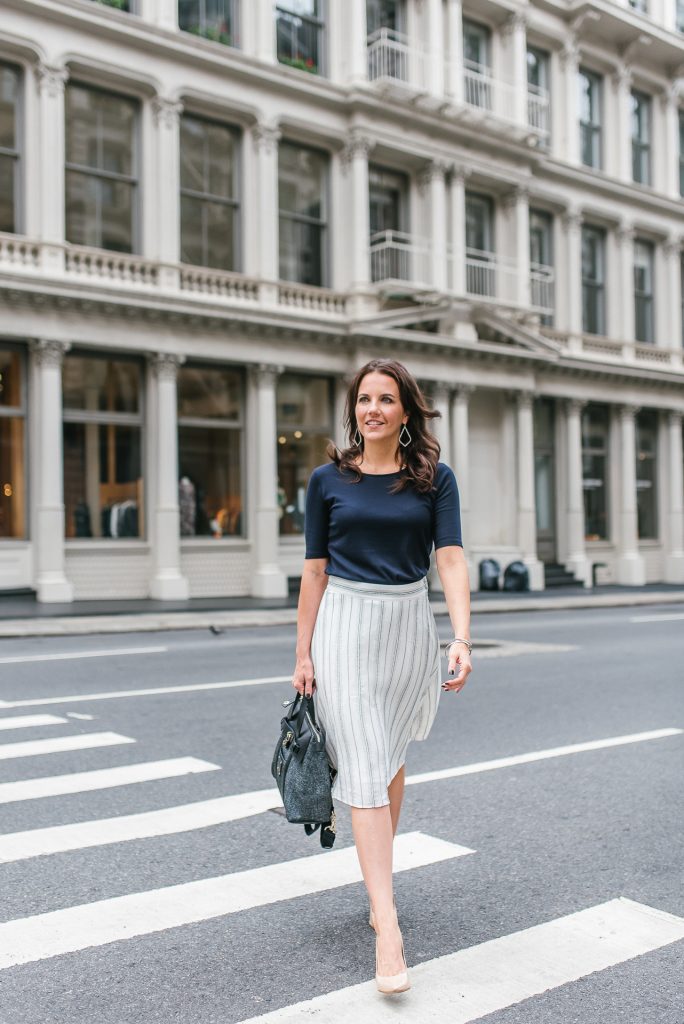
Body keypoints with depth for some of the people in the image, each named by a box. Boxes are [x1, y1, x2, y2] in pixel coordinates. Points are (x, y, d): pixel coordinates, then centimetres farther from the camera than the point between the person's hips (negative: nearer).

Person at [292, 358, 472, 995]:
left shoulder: (434, 479, 1)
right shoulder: (328, 480, 2)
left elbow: (451, 560, -8)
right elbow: (315, 571, 4)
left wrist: (462, 638, -21)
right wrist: (303, 654, 3)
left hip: (409, 625, 2)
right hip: (345, 624, -1)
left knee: (392, 763, 14)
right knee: (365, 768, -9)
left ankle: (376, 884, 35)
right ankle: (388, 930, -10)